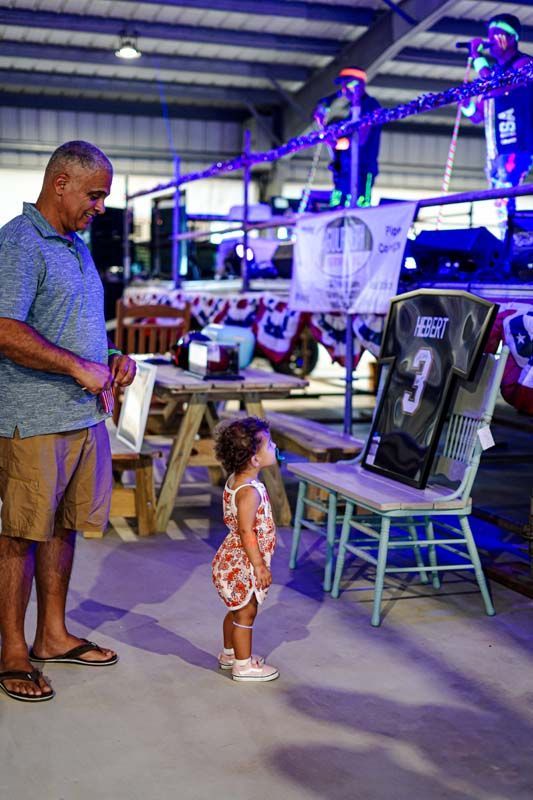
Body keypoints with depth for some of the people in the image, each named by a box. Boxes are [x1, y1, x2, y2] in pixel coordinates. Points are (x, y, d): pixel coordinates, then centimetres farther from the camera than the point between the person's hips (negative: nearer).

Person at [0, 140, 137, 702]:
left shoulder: (76, 246, 18)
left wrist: (113, 359, 10)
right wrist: (80, 368, -17)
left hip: (85, 415, 9)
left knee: (63, 527, 15)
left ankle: (52, 636, 27)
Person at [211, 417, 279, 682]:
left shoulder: (235, 481, 4)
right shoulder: (249, 492, -27)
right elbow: (246, 532, -27)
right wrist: (259, 565, -21)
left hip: (233, 560, 10)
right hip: (243, 564, -10)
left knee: (236, 610, 22)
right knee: (245, 612, 3)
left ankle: (230, 653, 37)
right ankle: (244, 665, 14)